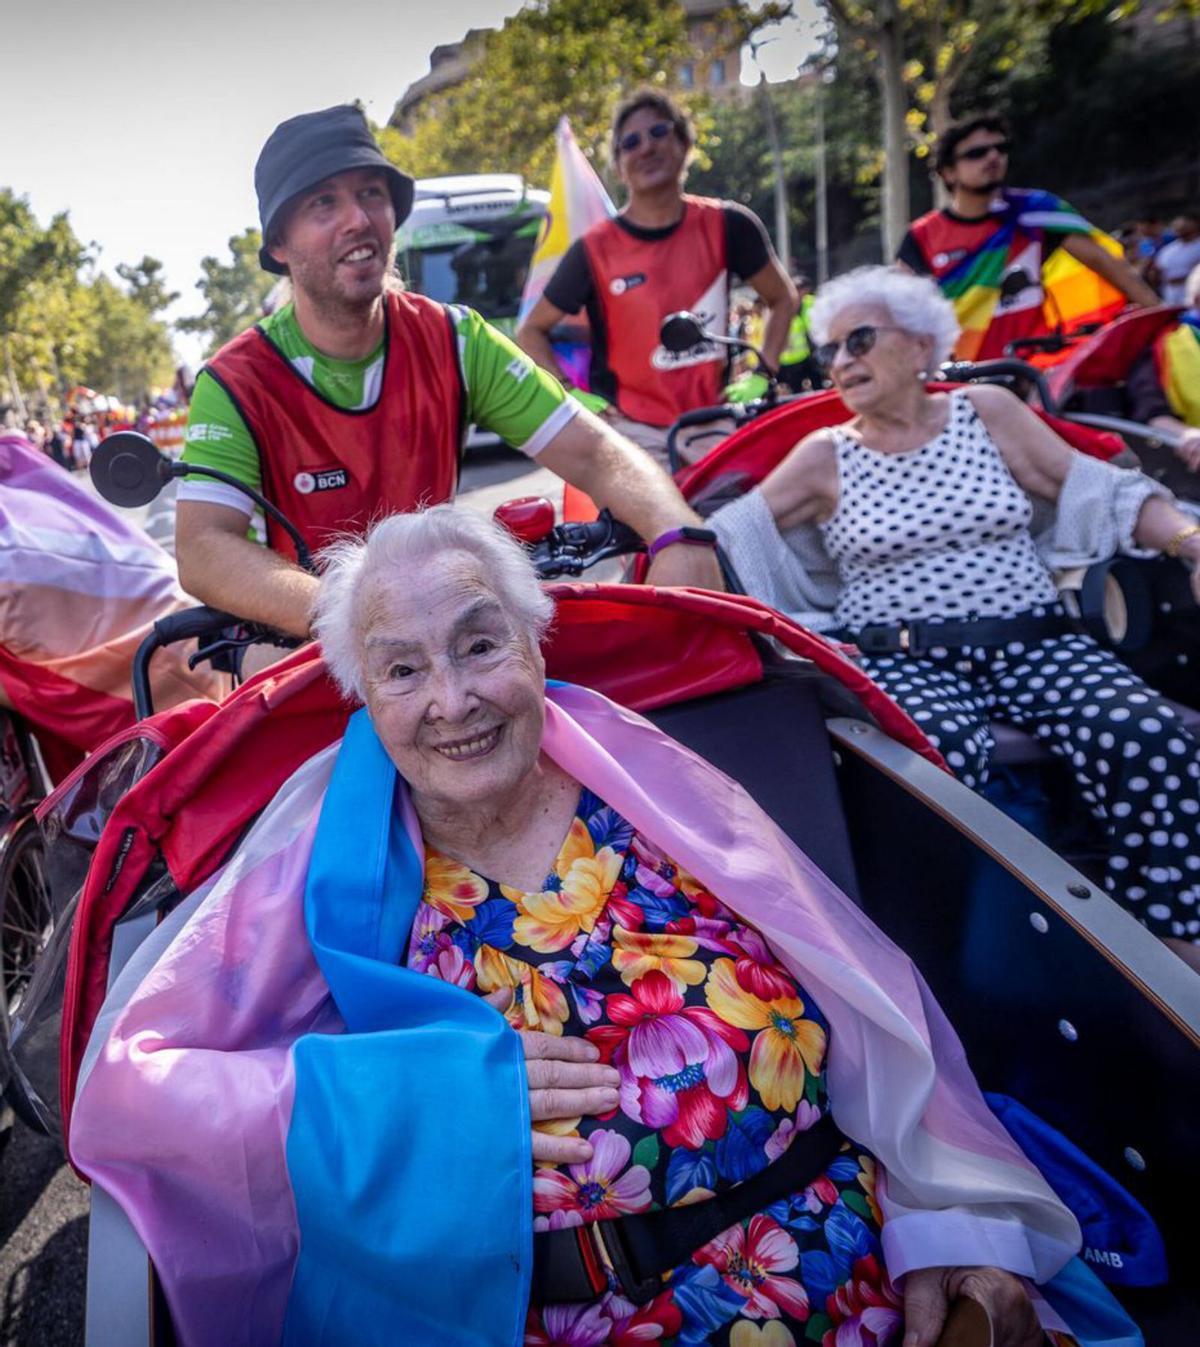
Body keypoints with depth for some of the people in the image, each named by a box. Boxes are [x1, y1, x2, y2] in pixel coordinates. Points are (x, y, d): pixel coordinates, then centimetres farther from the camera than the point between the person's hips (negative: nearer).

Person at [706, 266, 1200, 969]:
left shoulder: (986, 410, 12)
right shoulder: (824, 456, 9)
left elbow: (1097, 491, 10)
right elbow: (729, 534, 7)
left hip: (1036, 643, 3)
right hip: (904, 659, -2)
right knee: (945, 752, -37)